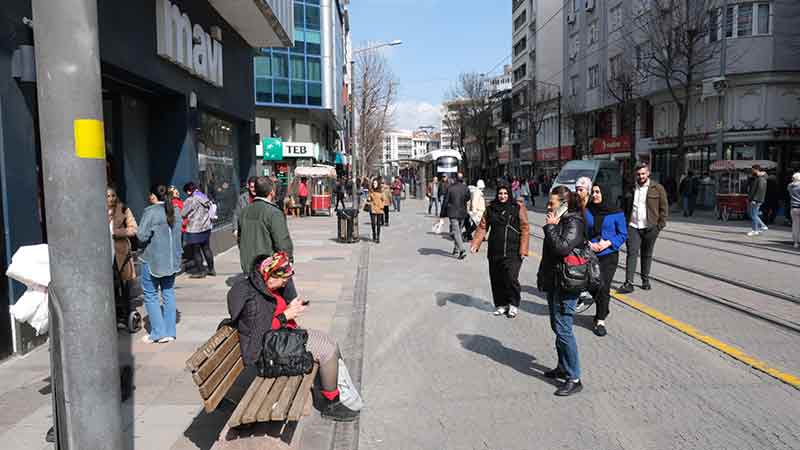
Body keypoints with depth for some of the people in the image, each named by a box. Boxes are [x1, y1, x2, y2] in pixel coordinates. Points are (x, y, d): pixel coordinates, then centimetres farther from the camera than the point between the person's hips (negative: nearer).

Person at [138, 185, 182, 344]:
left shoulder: (150, 212, -14)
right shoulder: (175, 211, 6)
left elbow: (142, 235, -16)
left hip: (153, 260, -6)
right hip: (172, 259, 6)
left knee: (150, 295, 6)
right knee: (168, 293, 11)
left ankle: (158, 332, 5)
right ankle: (170, 332, 13)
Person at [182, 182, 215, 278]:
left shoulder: (190, 200, -15)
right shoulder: (204, 197, 8)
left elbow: (183, 214, -9)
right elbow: (210, 212, 12)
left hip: (194, 229, -8)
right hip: (206, 227, 8)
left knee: (196, 250, 2)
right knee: (206, 248, 15)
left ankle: (200, 271, 7)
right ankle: (211, 269, 21)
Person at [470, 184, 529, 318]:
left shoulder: (518, 207, -1)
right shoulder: (490, 209, 8)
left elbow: (525, 228, -3)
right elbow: (483, 227, 9)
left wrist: (523, 249, -10)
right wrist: (475, 244, -4)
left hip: (513, 252, -4)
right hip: (494, 251, 4)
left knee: (511, 278, -9)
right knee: (496, 279, 8)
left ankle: (513, 305, 11)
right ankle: (501, 304, 24)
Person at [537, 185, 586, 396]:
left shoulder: (574, 223, -15)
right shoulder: (560, 221, 14)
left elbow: (562, 247, -29)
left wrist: (551, 226, -17)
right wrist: (542, 276, 20)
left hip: (566, 284, -10)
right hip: (554, 283, 10)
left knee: (563, 329, -9)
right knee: (557, 327, 17)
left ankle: (574, 379, -1)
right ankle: (563, 368, 31)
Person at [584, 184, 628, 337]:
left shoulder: (616, 212, -6)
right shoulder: (586, 211, -2)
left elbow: (623, 234, 0)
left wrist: (608, 243, -14)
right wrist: (589, 244, -11)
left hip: (609, 255, -2)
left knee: (603, 287, -7)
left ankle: (600, 321, 4)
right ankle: (602, 311, 37)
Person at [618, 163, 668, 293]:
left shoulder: (657, 188, 1)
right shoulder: (631, 189, 9)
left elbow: (664, 208, 1)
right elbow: (625, 208, 16)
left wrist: (660, 225, -5)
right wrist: (625, 223, 8)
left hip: (649, 228, -1)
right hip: (633, 227, 1)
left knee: (647, 255, 10)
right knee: (632, 254, -6)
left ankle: (645, 280, 24)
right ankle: (628, 283, -9)